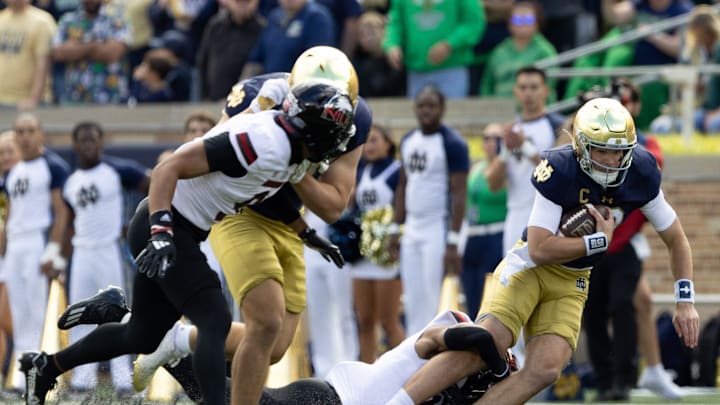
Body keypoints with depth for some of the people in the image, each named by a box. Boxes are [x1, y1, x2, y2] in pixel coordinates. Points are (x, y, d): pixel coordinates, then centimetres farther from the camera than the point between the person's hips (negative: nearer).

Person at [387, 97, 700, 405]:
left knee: (545, 370, -17)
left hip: (570, 284, 4)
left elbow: (676, 240, 4)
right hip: (532, 265, -4)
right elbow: (540, 249, -25)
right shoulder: (559, 170, -24)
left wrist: (685, 301, -3)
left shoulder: (641, 175, -10)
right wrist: (600, 241, -20)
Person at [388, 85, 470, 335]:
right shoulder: (408, 141, 12)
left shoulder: (452, 143, -11)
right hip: (412, 229, 7)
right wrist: (395, 229, 13)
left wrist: (453, 242, -20)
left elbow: (459, 194, -14)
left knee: (430, 301, -9)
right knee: (412, 301, 7)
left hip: (438, 230, -7)